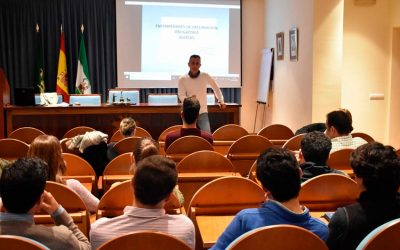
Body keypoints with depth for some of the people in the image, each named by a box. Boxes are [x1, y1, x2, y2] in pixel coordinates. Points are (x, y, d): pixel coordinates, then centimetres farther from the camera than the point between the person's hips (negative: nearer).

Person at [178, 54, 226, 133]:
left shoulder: (205, 76, -3)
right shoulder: (182, 79, -6)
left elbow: (216, 88, 12)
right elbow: (181, 96, -10)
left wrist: (221, 101, 14)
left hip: (203, 112, 0)